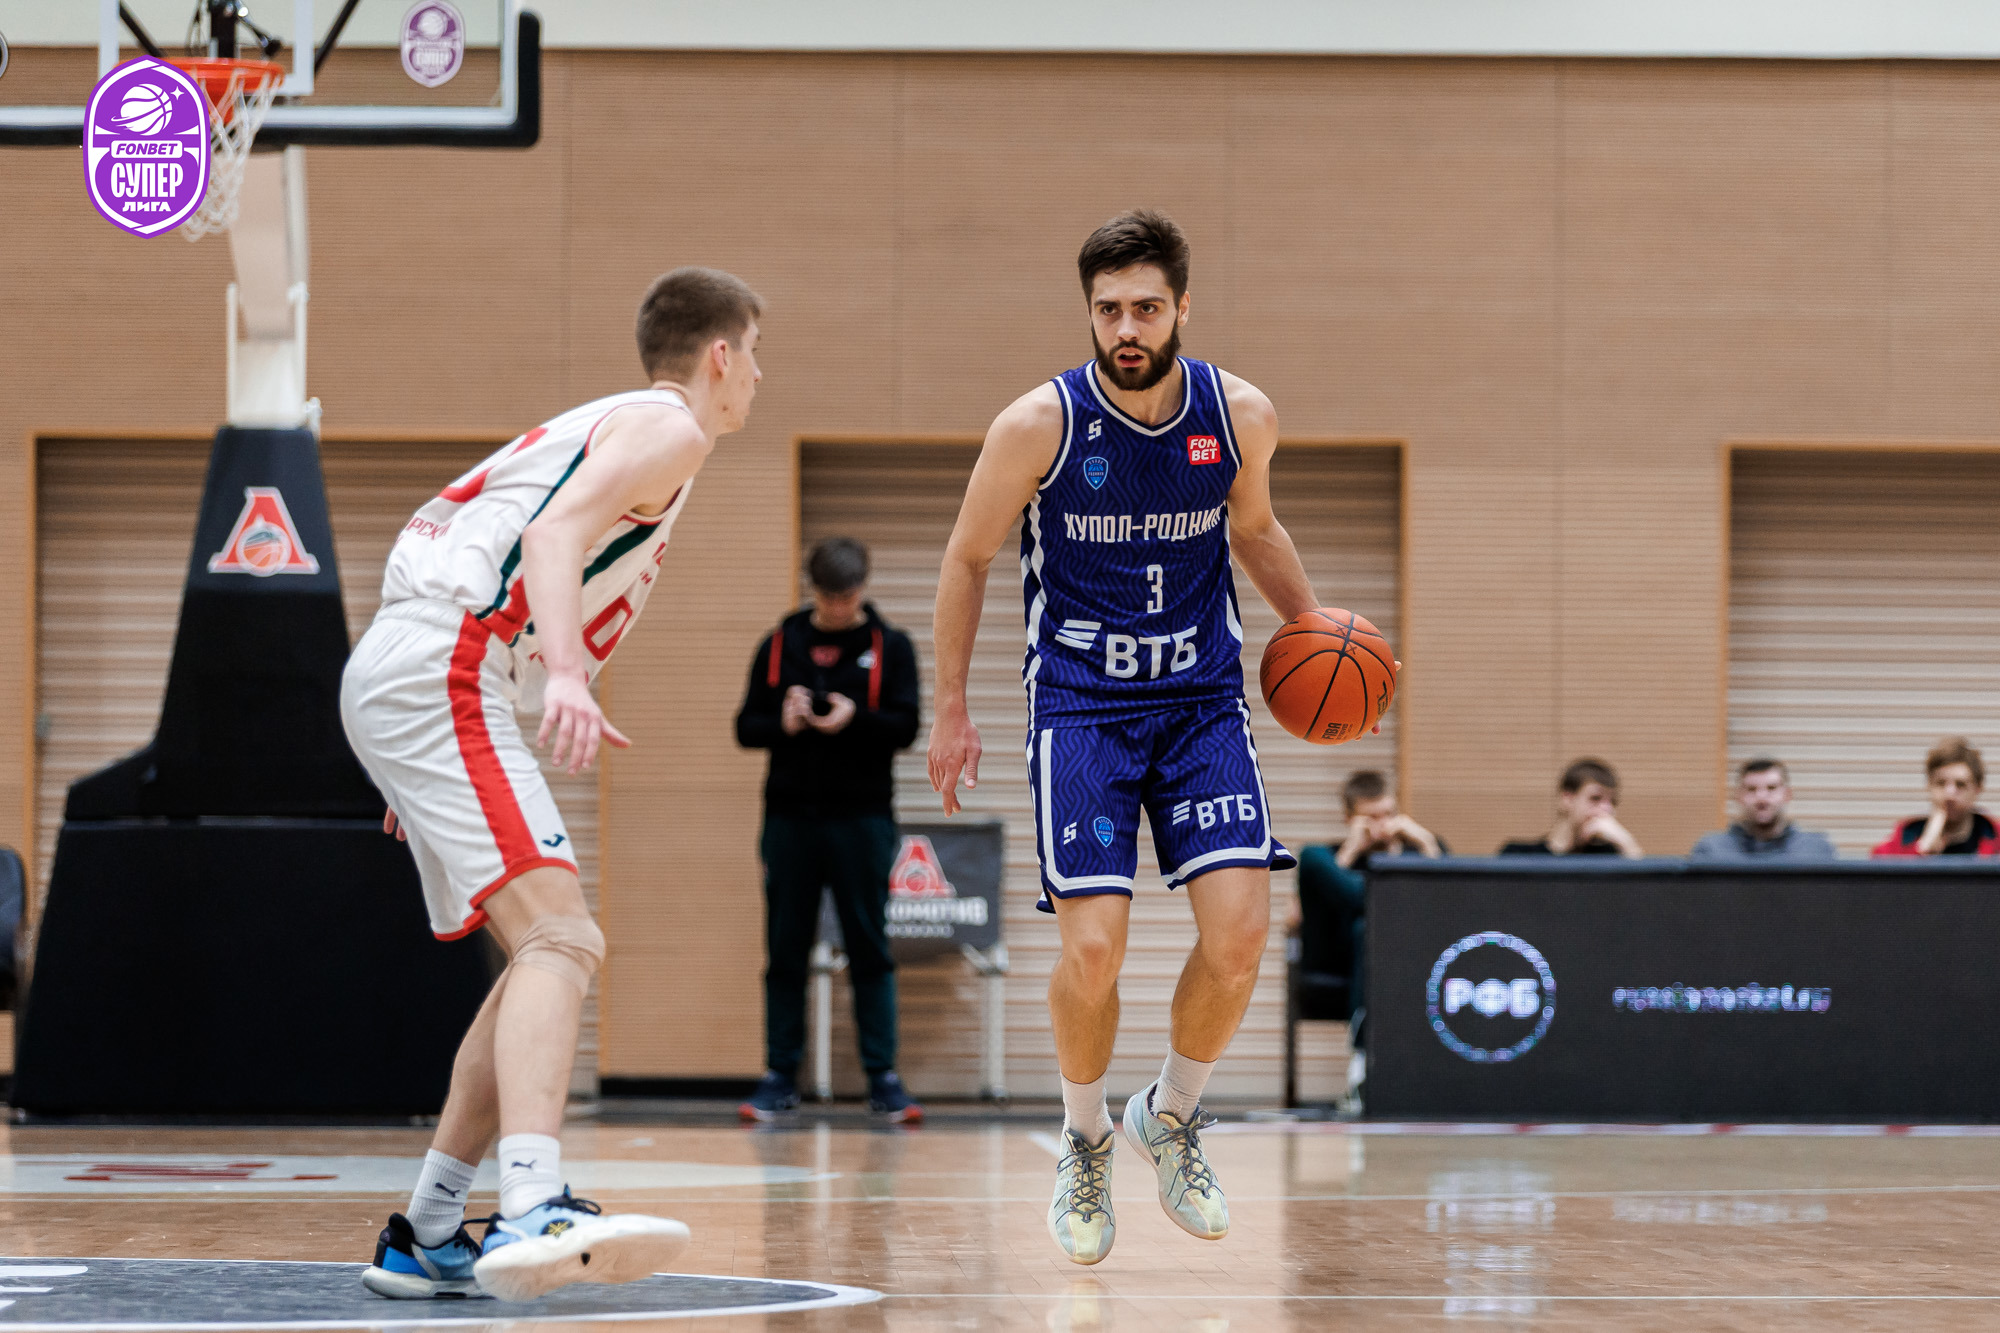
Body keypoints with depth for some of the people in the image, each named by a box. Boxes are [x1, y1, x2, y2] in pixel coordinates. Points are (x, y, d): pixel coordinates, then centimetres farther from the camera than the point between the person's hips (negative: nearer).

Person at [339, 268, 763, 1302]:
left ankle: (425, 1237, 18)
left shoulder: (602, 428, 30)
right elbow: (555, 533, -18)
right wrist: (568, 676, -34)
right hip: (441, 672, -10)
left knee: (545, 953, 16)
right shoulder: (669, 429, 0)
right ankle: (536, 1212, -44)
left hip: (394, 676, 10)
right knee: (559, 938, -24)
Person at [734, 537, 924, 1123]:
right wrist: (783, 724, -13)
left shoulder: (890, 647, 5)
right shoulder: (778, 646, 9)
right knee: (786, 950, 3)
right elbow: (747, 727, 8)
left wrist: (855, 718, -21)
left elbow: (906, 726, -3)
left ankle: (883, 1079, 0)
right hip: (790, 817, 2)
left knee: (869, 949, -2)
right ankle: (780, 1077, 9)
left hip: (862, 817, -2)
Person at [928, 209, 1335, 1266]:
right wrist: (950, 711, 4)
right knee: (1093, 944, -15)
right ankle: (1084, 1140, 13)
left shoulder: (1241, 415, -6)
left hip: (1202, 699, 2)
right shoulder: (1039, 426, -14)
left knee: (1239, 928, -13)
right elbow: (967, 560, 1)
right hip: (1079, 703, -2)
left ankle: (1172, 1117, 14)